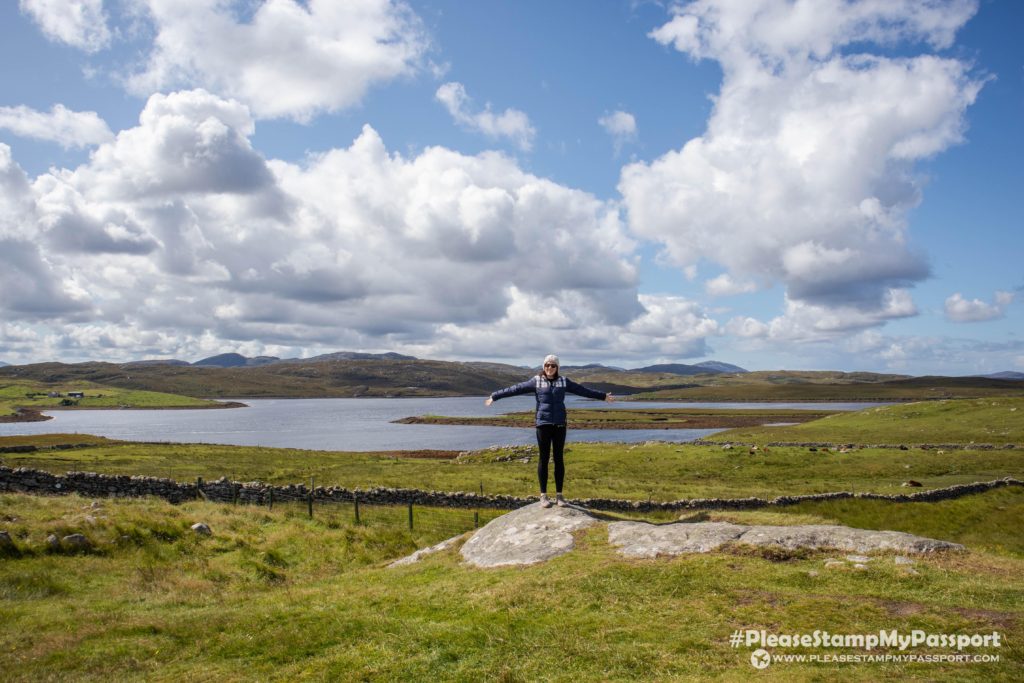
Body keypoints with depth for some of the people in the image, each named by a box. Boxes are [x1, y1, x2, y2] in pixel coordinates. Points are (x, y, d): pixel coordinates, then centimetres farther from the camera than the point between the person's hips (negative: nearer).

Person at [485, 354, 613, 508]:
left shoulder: (564, 381, 8)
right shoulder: (536, 381, 2)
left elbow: (583, 390, 15)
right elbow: (515, 389, 1)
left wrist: (602, 396, 21)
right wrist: (495, 396, 0)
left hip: (560, 425, 2)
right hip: (543, 425, -2)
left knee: (559, 459, 5)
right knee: (544, 458, 3)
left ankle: (559, 495, 13)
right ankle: (543, 495, 10)